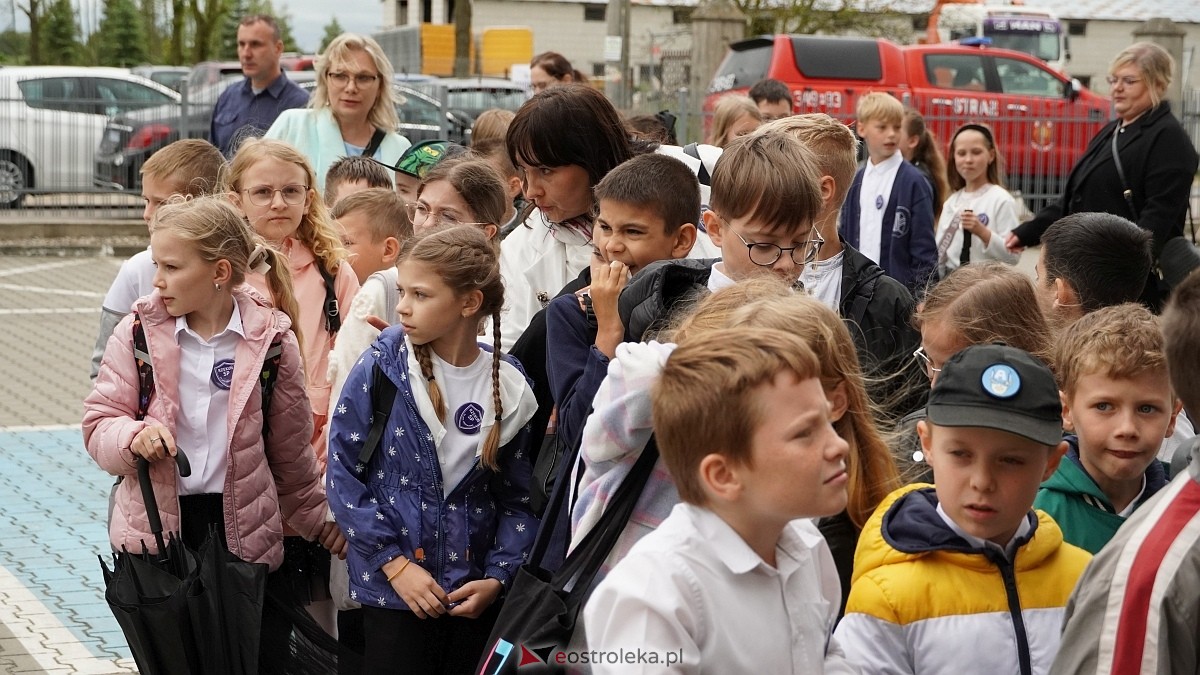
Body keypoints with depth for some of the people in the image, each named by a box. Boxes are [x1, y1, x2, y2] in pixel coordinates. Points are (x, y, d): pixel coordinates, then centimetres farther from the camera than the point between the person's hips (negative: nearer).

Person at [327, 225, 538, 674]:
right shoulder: (382, 367, -8)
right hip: (392, 590, -2)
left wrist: (498, 576, -9)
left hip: (474, 596, 2)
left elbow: (517, 498, 4)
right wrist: (394, 563, -12)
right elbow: (343, 472, -7)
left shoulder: (507, 387, -2)